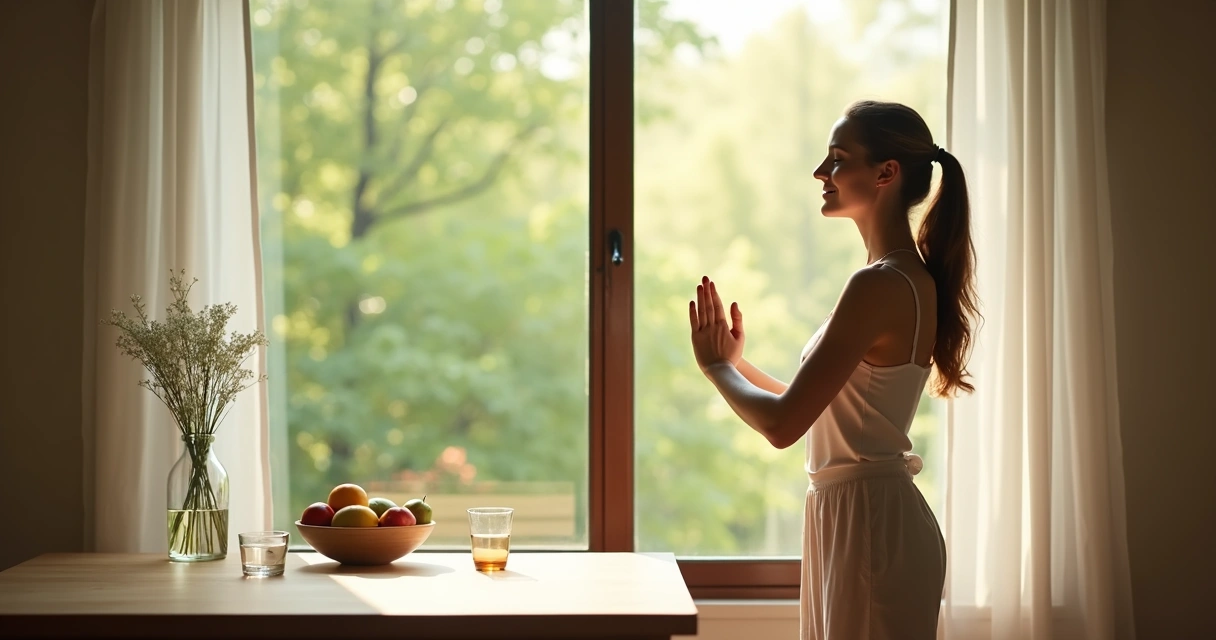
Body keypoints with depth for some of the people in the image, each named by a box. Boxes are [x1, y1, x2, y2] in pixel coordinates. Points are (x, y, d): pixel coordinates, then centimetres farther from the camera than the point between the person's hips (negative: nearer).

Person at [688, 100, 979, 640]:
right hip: (859, 518, 10)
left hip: (871, 526, -10)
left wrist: (716, 367, -6)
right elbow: (819, 411, 15)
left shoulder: (879, 285, -21)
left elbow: (782, 424, -22)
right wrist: (738, 364, 8)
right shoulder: (908, 277, 10)